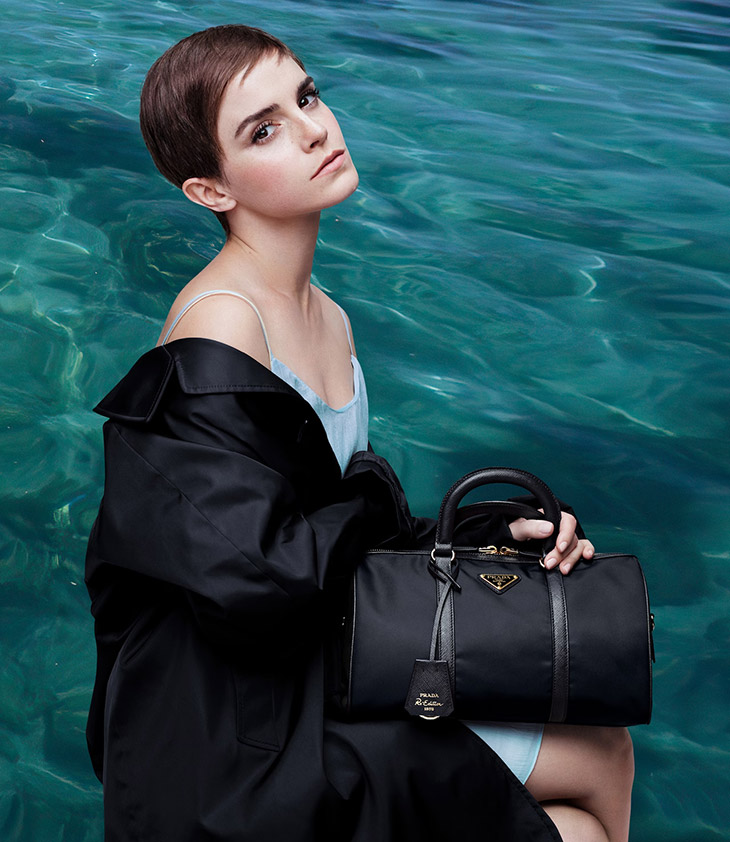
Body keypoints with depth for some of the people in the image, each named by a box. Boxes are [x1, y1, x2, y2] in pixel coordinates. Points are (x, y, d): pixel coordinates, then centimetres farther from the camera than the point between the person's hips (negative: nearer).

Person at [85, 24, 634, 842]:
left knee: (605, 746, 9)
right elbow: (252, 580, -30)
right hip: (238, 740, -8)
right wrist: (374, 492, -13)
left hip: (317, 665, 9)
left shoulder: (329, 321, 6)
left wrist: (492, 536, -3)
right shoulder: (215, 332, -22)